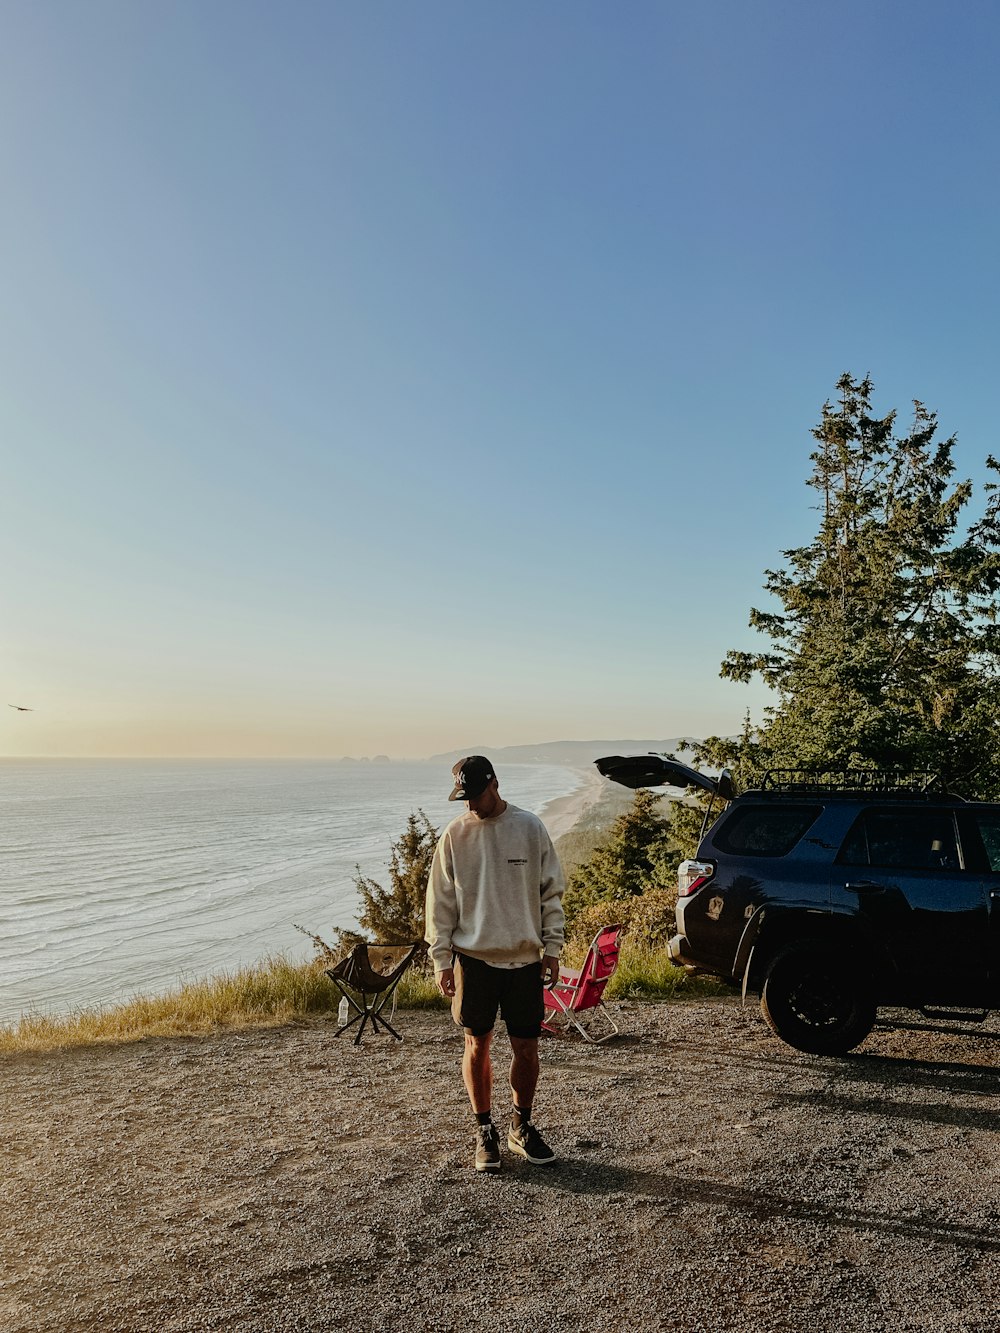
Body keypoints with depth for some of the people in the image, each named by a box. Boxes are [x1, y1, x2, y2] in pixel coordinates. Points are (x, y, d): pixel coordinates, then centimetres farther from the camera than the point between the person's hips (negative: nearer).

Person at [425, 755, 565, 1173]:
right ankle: (484, 1130, 26)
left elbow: (551, 891, 3)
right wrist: (441, 959, -2)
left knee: (526, 1048, 7)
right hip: (473, 957, 0)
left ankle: (521, 1125, 28)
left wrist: (552, 947, 0)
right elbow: (440, 901, 2)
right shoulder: (454, 835, -2)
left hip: (525, 958, 0)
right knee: (477, 1045, 7)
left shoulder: (530, 827, -2)